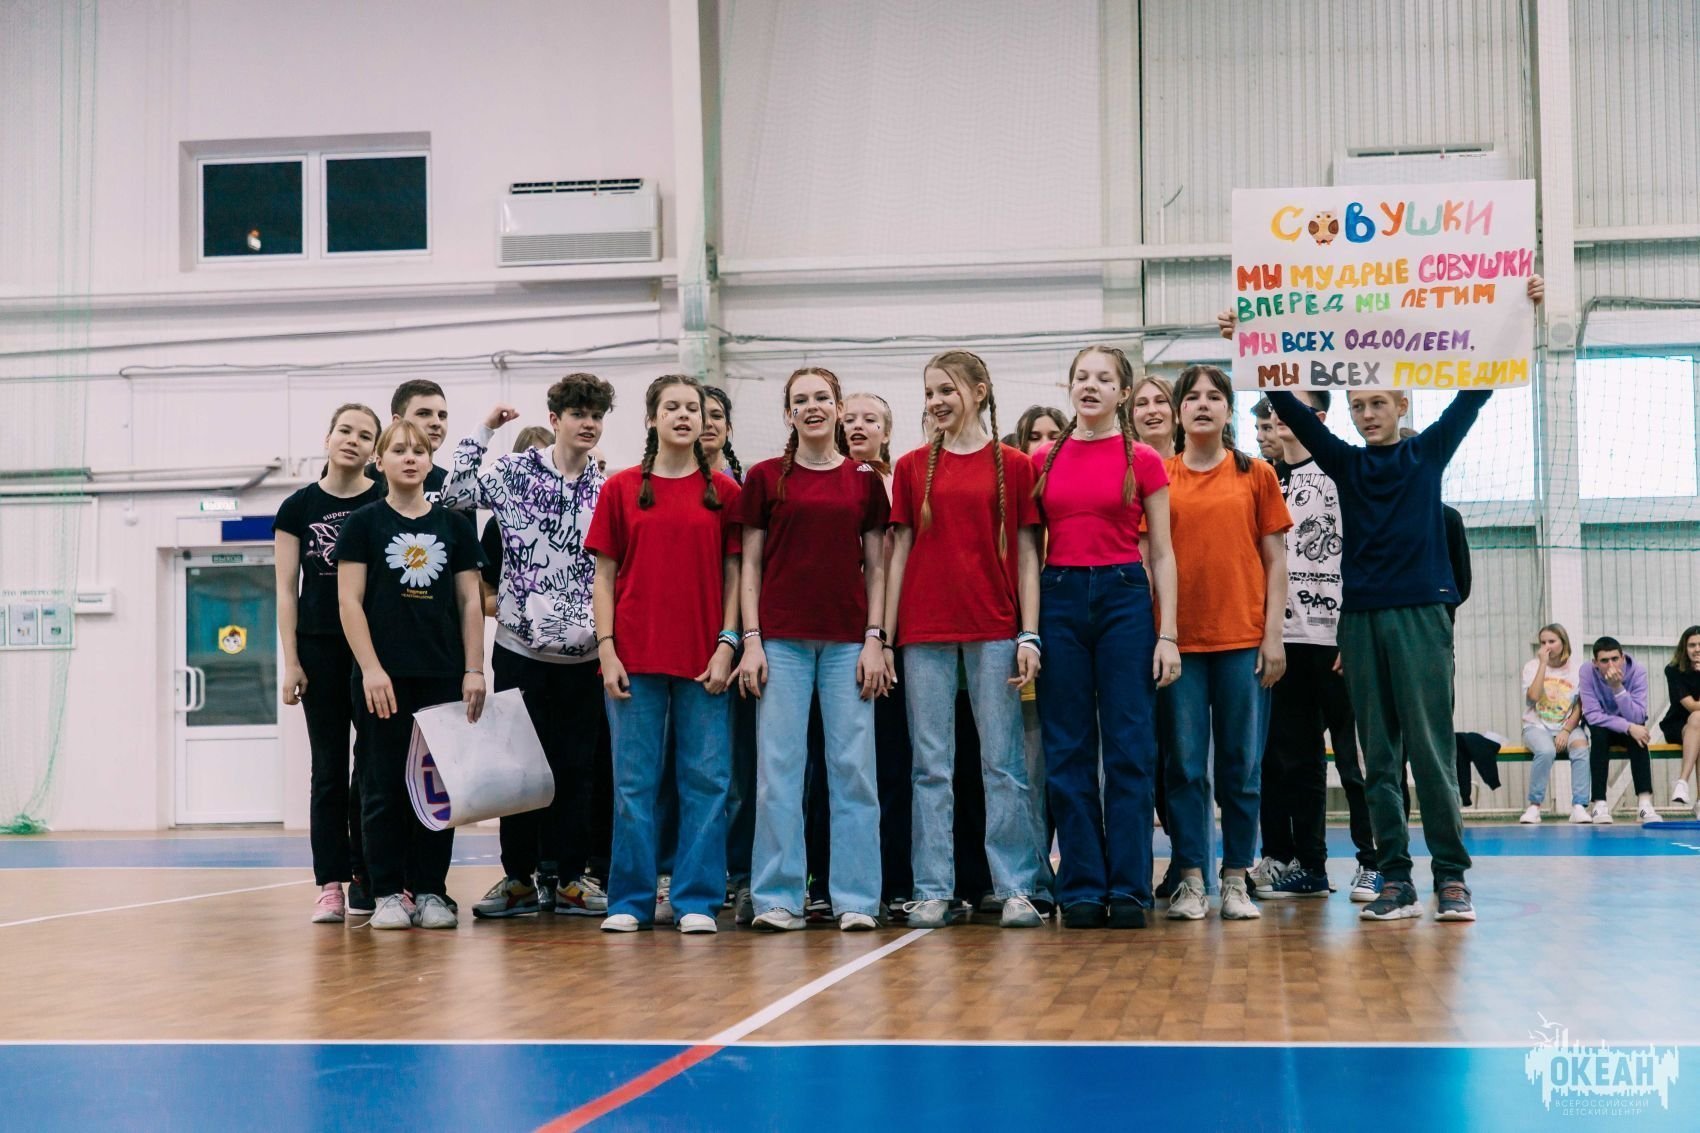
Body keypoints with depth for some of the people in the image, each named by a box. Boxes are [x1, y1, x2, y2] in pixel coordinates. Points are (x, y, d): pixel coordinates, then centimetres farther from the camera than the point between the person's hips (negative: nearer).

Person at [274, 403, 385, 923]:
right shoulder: (298, 508, 4)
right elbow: (287, 589, 5)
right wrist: (291, 661, -2)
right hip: (321, 650, 0)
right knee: (329, 767, 3)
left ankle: (370, 875, 11)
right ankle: (330, 884, 6)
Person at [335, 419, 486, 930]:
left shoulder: (454, 525, 9)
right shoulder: (363, 524, 2)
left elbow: (470, 602, 9)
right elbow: (349, 601, -3)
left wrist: (474, 670, 1)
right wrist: (371, 668, -12)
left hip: (443, 676, 2)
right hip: (384, 675, -2)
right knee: (384, 785, 1)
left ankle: (430, 891, 11)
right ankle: (387, 893, 8)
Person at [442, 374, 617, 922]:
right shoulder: (515, 472, 2)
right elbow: (456, 494, -10)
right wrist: (483, 431, -7)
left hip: (584, 652, 2)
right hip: (519, 646, -2)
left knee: (576, 766, 5)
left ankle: (568, 873, 14)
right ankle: (520, 877, 12)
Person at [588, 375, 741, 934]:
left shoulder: (723, 491, 6)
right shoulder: (621, 489, 6)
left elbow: (733, 573, 6)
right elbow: (604, 575, 5)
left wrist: (727, 643, -4)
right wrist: (606, 649, -3)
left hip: (703, 658, 0)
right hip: (634, 657, 0)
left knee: (705, 779, 0)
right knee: (634, 780, 3)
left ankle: (697, 900, 8)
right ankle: (630, 901, 11)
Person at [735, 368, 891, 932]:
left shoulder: (865, 479, 9)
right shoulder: (766, 478, 6)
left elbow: (876, 567, 8)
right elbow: (751, 564, 5)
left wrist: (875, 639, -1)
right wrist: (750, 641, -3)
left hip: (848, 641, 1)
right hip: (781, 640, -1)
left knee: (853, 767, 0)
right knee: (778, 768, -1)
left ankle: (856, 899, 6)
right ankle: (779, 898, 5)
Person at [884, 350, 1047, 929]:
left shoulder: (1015, 466, 4)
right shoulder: (913, 467, 9)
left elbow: (1026, 554, 3)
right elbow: (899, 552, 8)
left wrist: (1030, 633, -5)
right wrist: (883, 636, 3)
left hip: (994, 629, -2)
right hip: (925, 630, 2)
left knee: (1002, 762, 1)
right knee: (931, 765, 4)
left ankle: (1015, 888, 7)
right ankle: (932, 892, 9)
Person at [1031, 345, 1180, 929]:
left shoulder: (1143, 461, 3)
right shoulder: (1044, 460, 9)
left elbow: (1162, 553, 2)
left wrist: (1168, 633, -5)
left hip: (1124, 597, -2)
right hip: (1059, 600, 2)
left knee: (1130, 748, -2)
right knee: (1068, 750, 3)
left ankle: (1129, 887, 4)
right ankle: (1081, 888, 8)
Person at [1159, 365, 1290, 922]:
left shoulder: (1257, 475, 7)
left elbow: (1275, 560, 7)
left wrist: (1273, 636, -1)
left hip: (1243, 640, 0)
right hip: (1180, 640, 0)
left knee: (1242, 767, 4)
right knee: (1185, 766, 2)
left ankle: (1236, 881, 12)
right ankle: (1190, 881, 8)